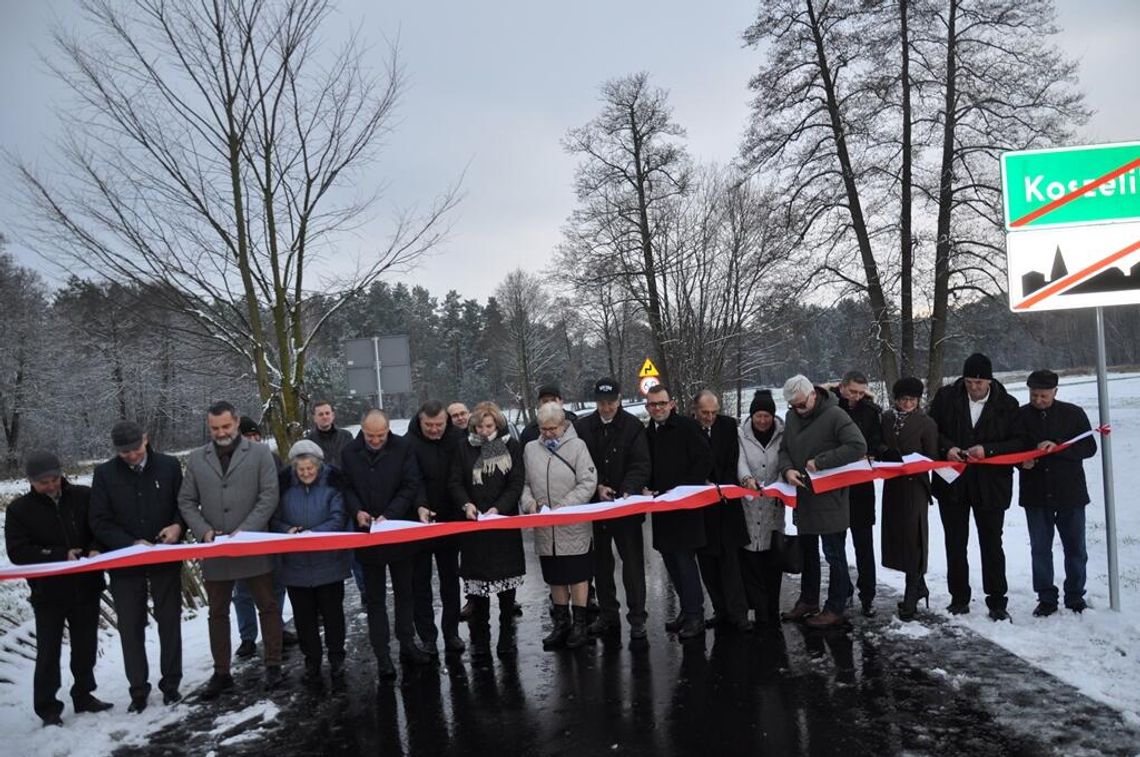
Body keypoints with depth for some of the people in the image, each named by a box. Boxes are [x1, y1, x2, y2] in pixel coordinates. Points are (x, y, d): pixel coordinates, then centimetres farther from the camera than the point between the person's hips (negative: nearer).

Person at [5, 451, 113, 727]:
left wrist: (96, 550, -19)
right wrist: (61, 555, -20)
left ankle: (83, 696, 32)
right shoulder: (19, 509, -5)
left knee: (86, 647, 15)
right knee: (48, 652, 5)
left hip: (86, 587, 2)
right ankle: (48, 708, 19)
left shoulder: (83, 496, -4)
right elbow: (17, 552, -10)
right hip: (48, 593, -2)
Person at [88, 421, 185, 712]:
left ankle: (171, 684, 23)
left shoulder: (168, 466, -4)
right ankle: (138, 690, 20)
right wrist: (132, 544, -18)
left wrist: (178, 526, -17)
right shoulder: (105, 474, -4)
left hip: (166, 558, 0)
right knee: (130, 627, 7)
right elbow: (100, 522, -6)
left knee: (169, 622, 10)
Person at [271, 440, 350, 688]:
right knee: (304, 616, 11)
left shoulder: (331, 483, -9)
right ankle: (311, 661, 26)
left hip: (328, 563, -2)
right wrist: (288, 530, -18)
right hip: (295, 564, 2)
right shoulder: (285, 485, -3)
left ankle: (336, 658, 26)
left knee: (332, 612, 10)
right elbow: (274, 520, 2)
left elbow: (338, 519, -13)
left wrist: (313, 533, -25)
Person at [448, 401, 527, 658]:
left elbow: (516, 483, -3)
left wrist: (499, 508, -16)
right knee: (477, 582, 1)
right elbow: (455, 482, 3)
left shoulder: (511, 446, 2)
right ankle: (479, 638, 14)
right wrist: (466, 504, -16)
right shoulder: (465, 448, 4)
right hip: (473, 523, 0)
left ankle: (507, 636, 18)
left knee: (507, 579, 5)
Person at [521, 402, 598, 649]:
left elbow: (588, 483, -11)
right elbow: (525, 483, 11)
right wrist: (530, 502, -9)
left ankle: (580, 624, 19)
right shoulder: (530, 449, 5)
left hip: (573, 527, -3)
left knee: (578, 576, 6)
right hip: (544, 529, 4)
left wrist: (562, 507, -18)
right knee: (555, 577, 14)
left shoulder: (577, 446, -6)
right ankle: (561, 622, 28)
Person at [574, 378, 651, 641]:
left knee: (633, 563, 3)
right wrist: (598, 486, -13)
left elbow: (640, 466, -10)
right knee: (601, 563, 13)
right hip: (594, 505, 3)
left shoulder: (633, 426, -5)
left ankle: (637, 617, 13)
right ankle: (607, 615, 26)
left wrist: (628, 491, -25)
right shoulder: (582, 427, 1)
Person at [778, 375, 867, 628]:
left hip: (830, 498, -7)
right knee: (807, 552, 19)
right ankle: (808, 601, 33)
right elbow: (784, 449, 10)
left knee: (834, 555, 5)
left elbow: (858, 446, -24)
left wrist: (820, 462, -23)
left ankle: (835, 609, 16)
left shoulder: (834, 415, -16)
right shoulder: (792, 417, 5)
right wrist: (787, 469, -11)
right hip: (803, 496, 7)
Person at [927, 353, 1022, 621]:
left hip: (991, 485, -1)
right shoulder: (946, 397, -2)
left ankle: (997, 601, 18)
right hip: (952, 483, 2)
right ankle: (959, 598, 25)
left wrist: (988, 450, -19)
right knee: (955, 544, 11)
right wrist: (946, 448, -13)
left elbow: (1019, 442, -4)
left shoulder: (1007, 405, -5)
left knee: (992, 544, 6)